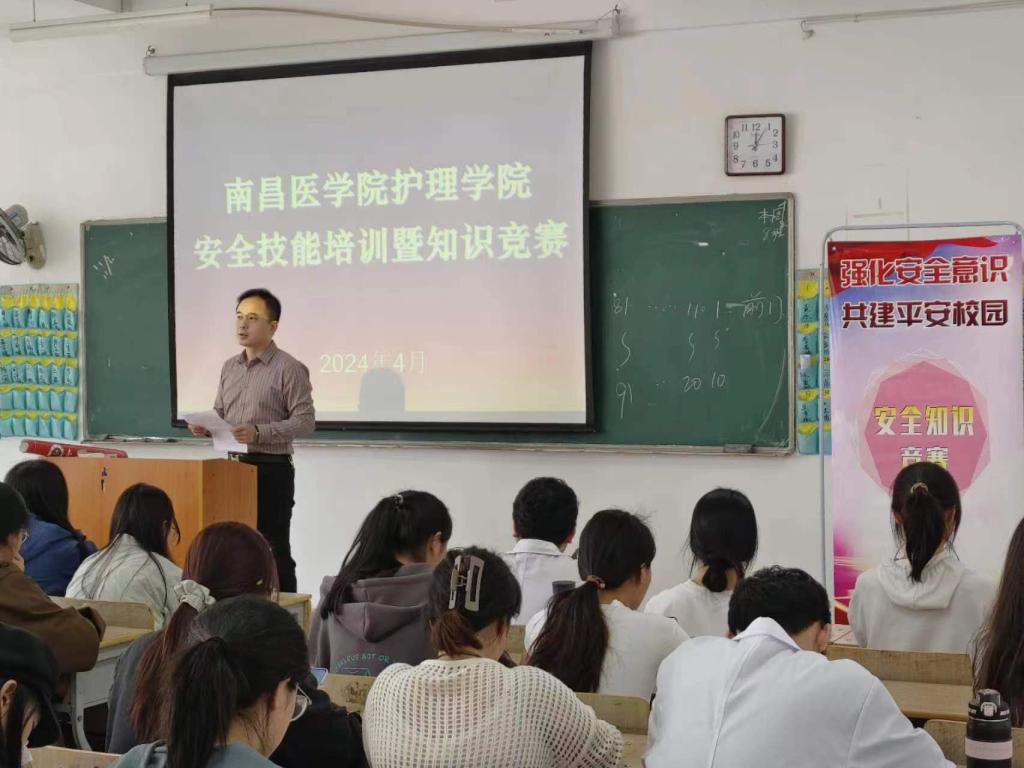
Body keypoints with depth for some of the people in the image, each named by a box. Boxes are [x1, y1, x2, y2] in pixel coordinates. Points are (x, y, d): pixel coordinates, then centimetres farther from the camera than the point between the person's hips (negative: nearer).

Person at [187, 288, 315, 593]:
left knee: (273, 551, -3)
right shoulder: (229, 367, 13)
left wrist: (258, 433, -24)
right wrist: (206, 426, -3)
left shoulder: (289, 368, -8)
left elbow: (305, 421, -14)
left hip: (271, 469, -6)